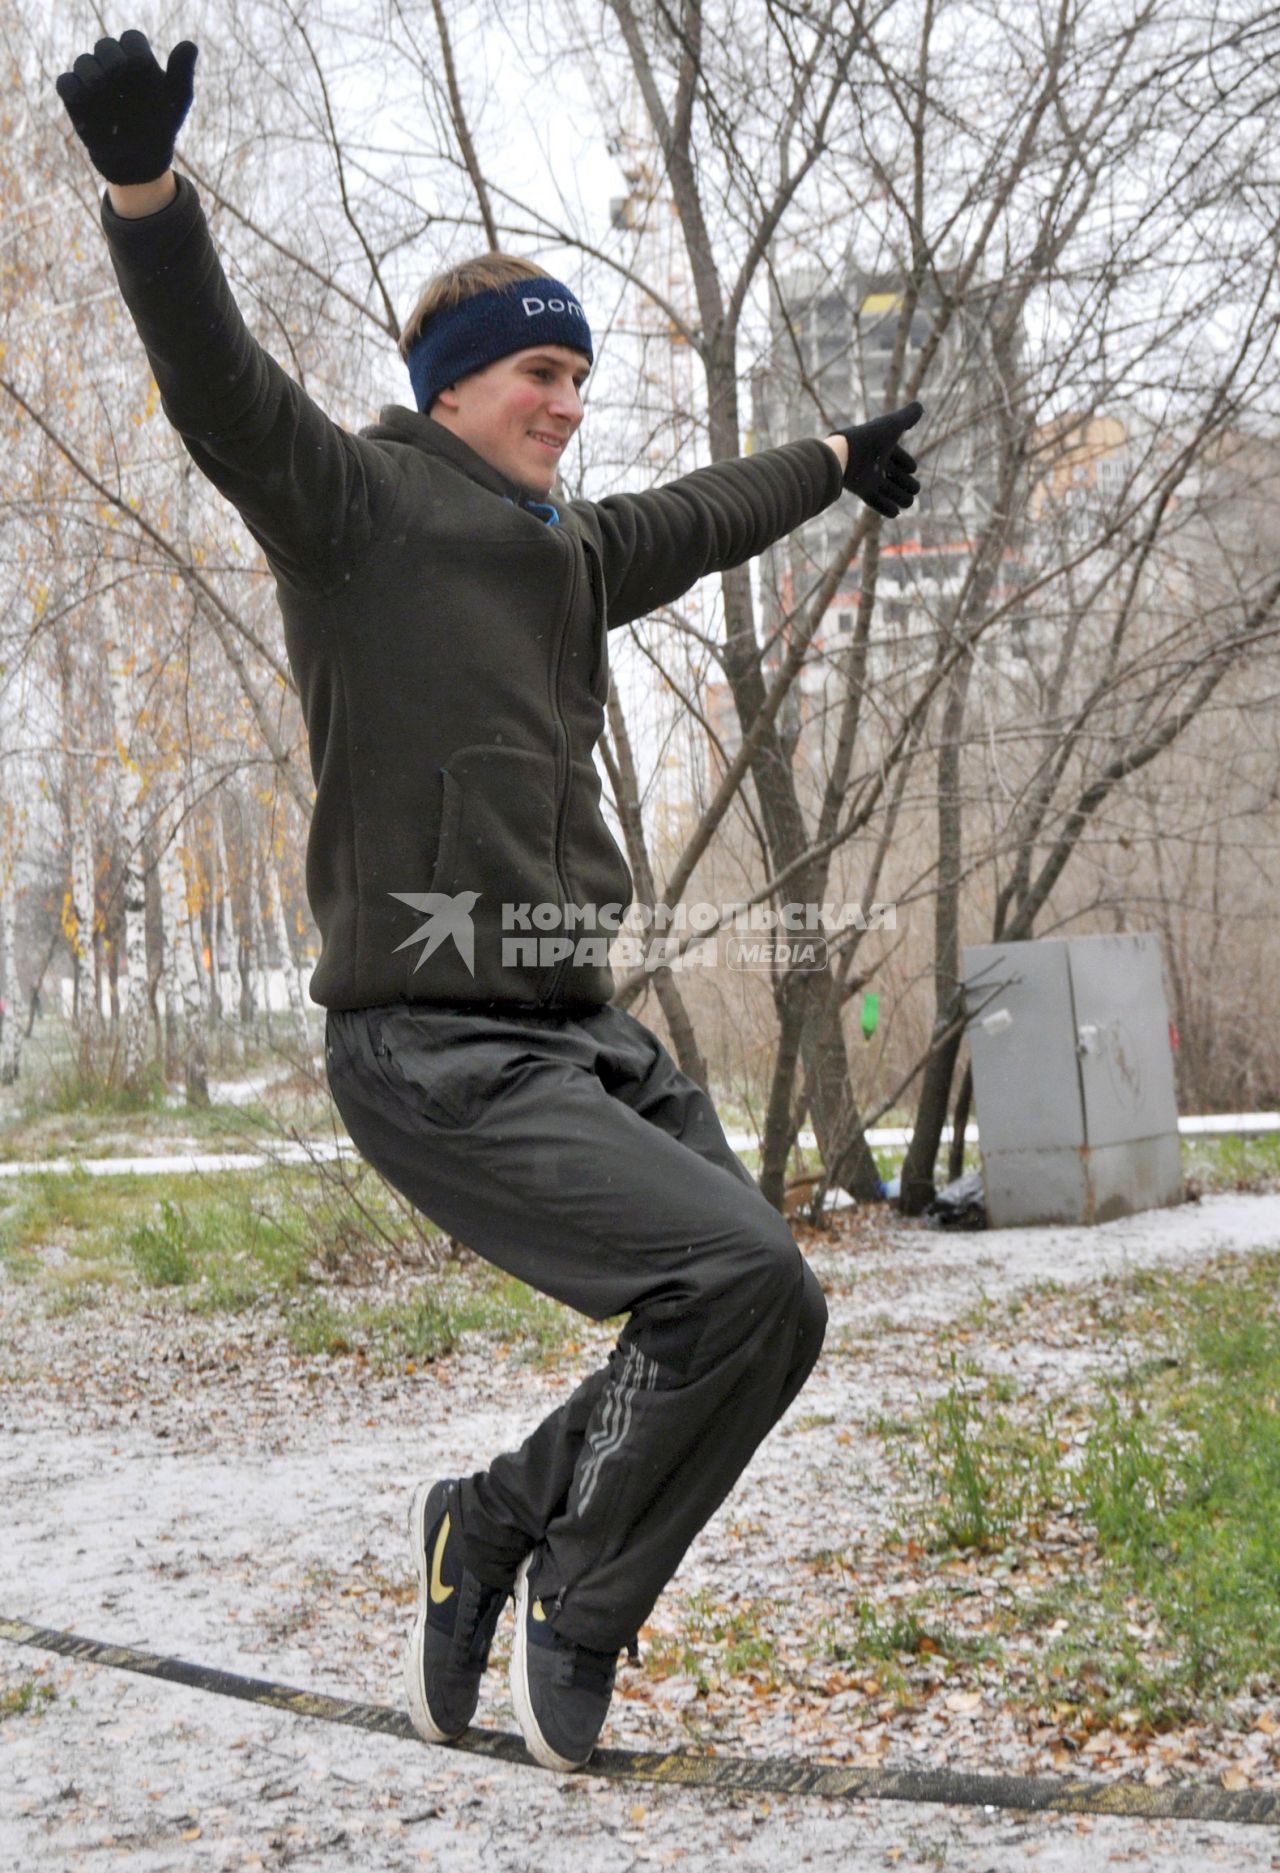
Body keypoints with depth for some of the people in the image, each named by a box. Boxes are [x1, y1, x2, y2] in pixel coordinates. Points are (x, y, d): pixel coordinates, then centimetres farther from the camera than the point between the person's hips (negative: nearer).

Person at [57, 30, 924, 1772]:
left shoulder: (563, 553, 20)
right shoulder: (354, 503, -3)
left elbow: (699, 516, 39)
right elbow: (221, 385, -21)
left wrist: (838, 460, 56)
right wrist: (144, 184, -39)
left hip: (582, 1033, 9)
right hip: (435, 1053, -9)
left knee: (761, 1310, 8)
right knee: (744, 1284, -18)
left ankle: (499, 1521, 23)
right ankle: (578, 1595, 5)